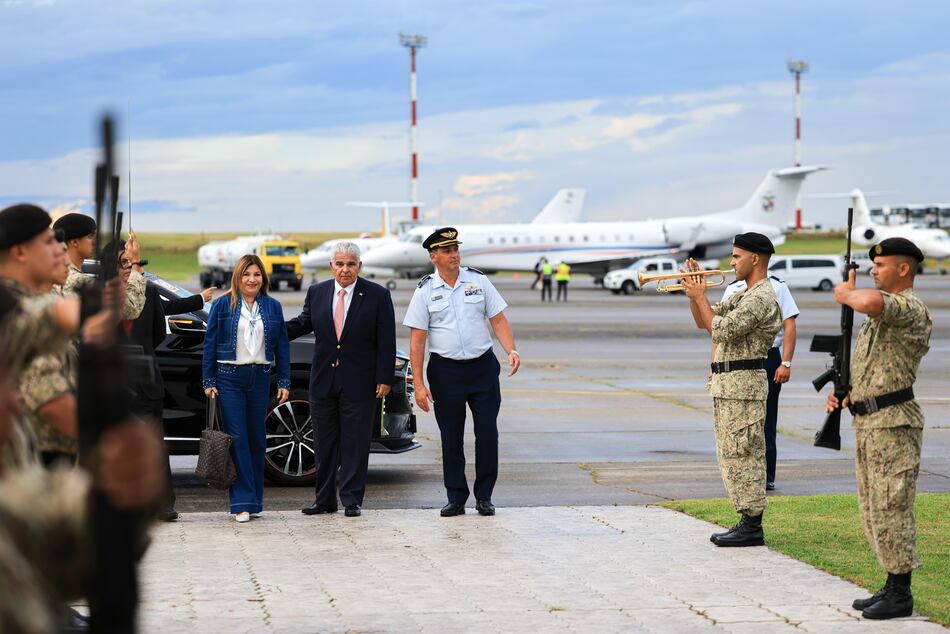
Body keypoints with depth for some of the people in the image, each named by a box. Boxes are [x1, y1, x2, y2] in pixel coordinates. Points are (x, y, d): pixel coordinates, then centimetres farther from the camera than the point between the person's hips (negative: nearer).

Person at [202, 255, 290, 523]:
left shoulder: (273, 307, 8)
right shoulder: (223, 305, 1)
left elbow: (282, 346, 10)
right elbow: (210, 343, 2)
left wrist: (284, 382, 4)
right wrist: (209, 382, -3)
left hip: (260, 378, 3)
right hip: (229, 377, -3)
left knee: (256, 439, 6)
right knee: (237, 439, -7)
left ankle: (255, 500, 14)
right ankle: (243, 503, -8)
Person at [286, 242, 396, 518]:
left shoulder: (378, 296, -4)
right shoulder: (316, 293, 6)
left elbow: (386, 341, -4)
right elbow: (303, 323, 17)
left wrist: (385, 379, -9)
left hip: (359, 382, -3)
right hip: (323, 381, 4)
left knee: (354, 444, 0)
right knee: (324, 444, 8)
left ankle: (351, 500, 7)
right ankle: (324, 500, 16)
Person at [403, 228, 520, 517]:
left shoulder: (478, 280, 5)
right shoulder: (425, 291, 0)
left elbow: (498, 320, 6)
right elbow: (417, 339, -2)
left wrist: (511, 350, -11)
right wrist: (418, 384, -8)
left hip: (483, 366, 1)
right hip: (445, 371, -1)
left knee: (487, 433, -2)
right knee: (451, 438, 3)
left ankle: (484, 497, 8)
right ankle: (456, 499, 13)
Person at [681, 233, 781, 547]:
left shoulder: (761, 298, -14)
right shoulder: (743, 296, 19)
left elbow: (721, 330, -20)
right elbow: (703, 322, 23)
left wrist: (700, 297, -10)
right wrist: (694, 291, 9)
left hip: (743, 383, -11)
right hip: (728, 383, 11)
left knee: (742, 454, -9)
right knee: (733, 454, 12)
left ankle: (752, 528, -7)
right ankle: (748, 521, 17)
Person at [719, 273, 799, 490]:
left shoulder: (776, 287, 0)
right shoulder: (733, 289, 12)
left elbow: (789, 326, -4)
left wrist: (786, 363, -12)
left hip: (767, 359, -4)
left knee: (765, 422, 1)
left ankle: (766, 476, 7)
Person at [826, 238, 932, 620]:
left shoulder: (911, 310, -15)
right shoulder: (882, 312, 19)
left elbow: (871, 302, -37)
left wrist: (847, 294, -15)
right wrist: (846, 395, 11)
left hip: (893, 423, -10)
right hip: (867, 422, 10)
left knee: (890, 508, -7)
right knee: (873, 510, 13)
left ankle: (900, 595, -1)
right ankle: (892, 587, 20)